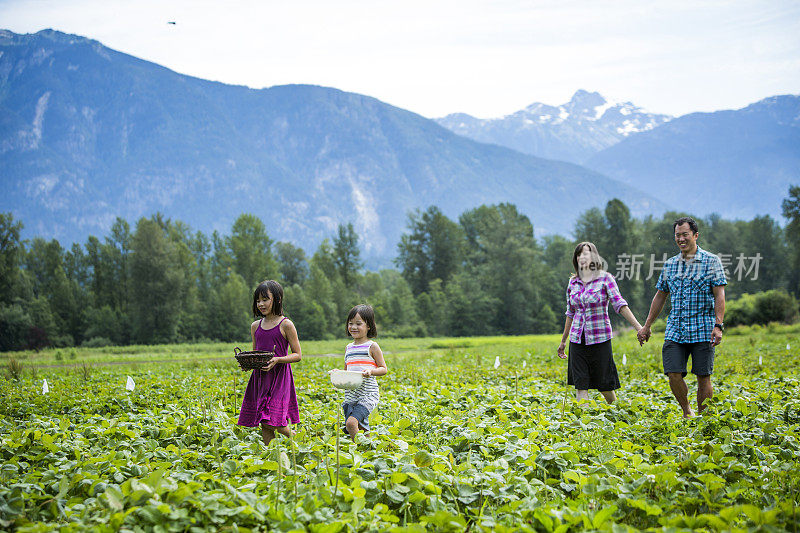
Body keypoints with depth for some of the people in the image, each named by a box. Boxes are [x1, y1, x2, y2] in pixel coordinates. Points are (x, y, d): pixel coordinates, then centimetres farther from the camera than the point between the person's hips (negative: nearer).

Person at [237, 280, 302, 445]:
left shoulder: (286, 325, -5)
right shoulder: (256, 326, 12)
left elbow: (297, 355, -4)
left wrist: (278, 360, -20)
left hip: (279, 377, -5)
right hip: (260, 378, 6)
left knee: (274, 423, -13)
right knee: (265, 426, 4)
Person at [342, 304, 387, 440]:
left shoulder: (372, 346, -2)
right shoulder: (349, 348, 14)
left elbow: (384, 369, -1)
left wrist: (371, 371, -21)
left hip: (368, 394, -6)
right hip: (351, 394, 6)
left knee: (351, 423, -23)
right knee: (361, 428, 2)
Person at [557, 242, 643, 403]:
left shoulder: (605, 278, -3)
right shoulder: (573, 282, 9)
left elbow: (620, 304, -10)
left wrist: (638, 327, -21)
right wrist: (563, 341, 23)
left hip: (599, 340, -4)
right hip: (578, 340, 4)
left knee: (605, 386, 3)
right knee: (580, 387, -2)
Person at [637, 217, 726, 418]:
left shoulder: (711, 261, 0)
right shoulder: (670, 264, 13)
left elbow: (719, 295, -5)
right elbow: (660, 296, 20)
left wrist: (718, 325, -16)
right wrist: (647, 326, 18)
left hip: (702, 331, -3)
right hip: (675, 330, 4)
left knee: (703, 377, -1)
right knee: (673, 374, -5)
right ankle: (686, 411, 18)